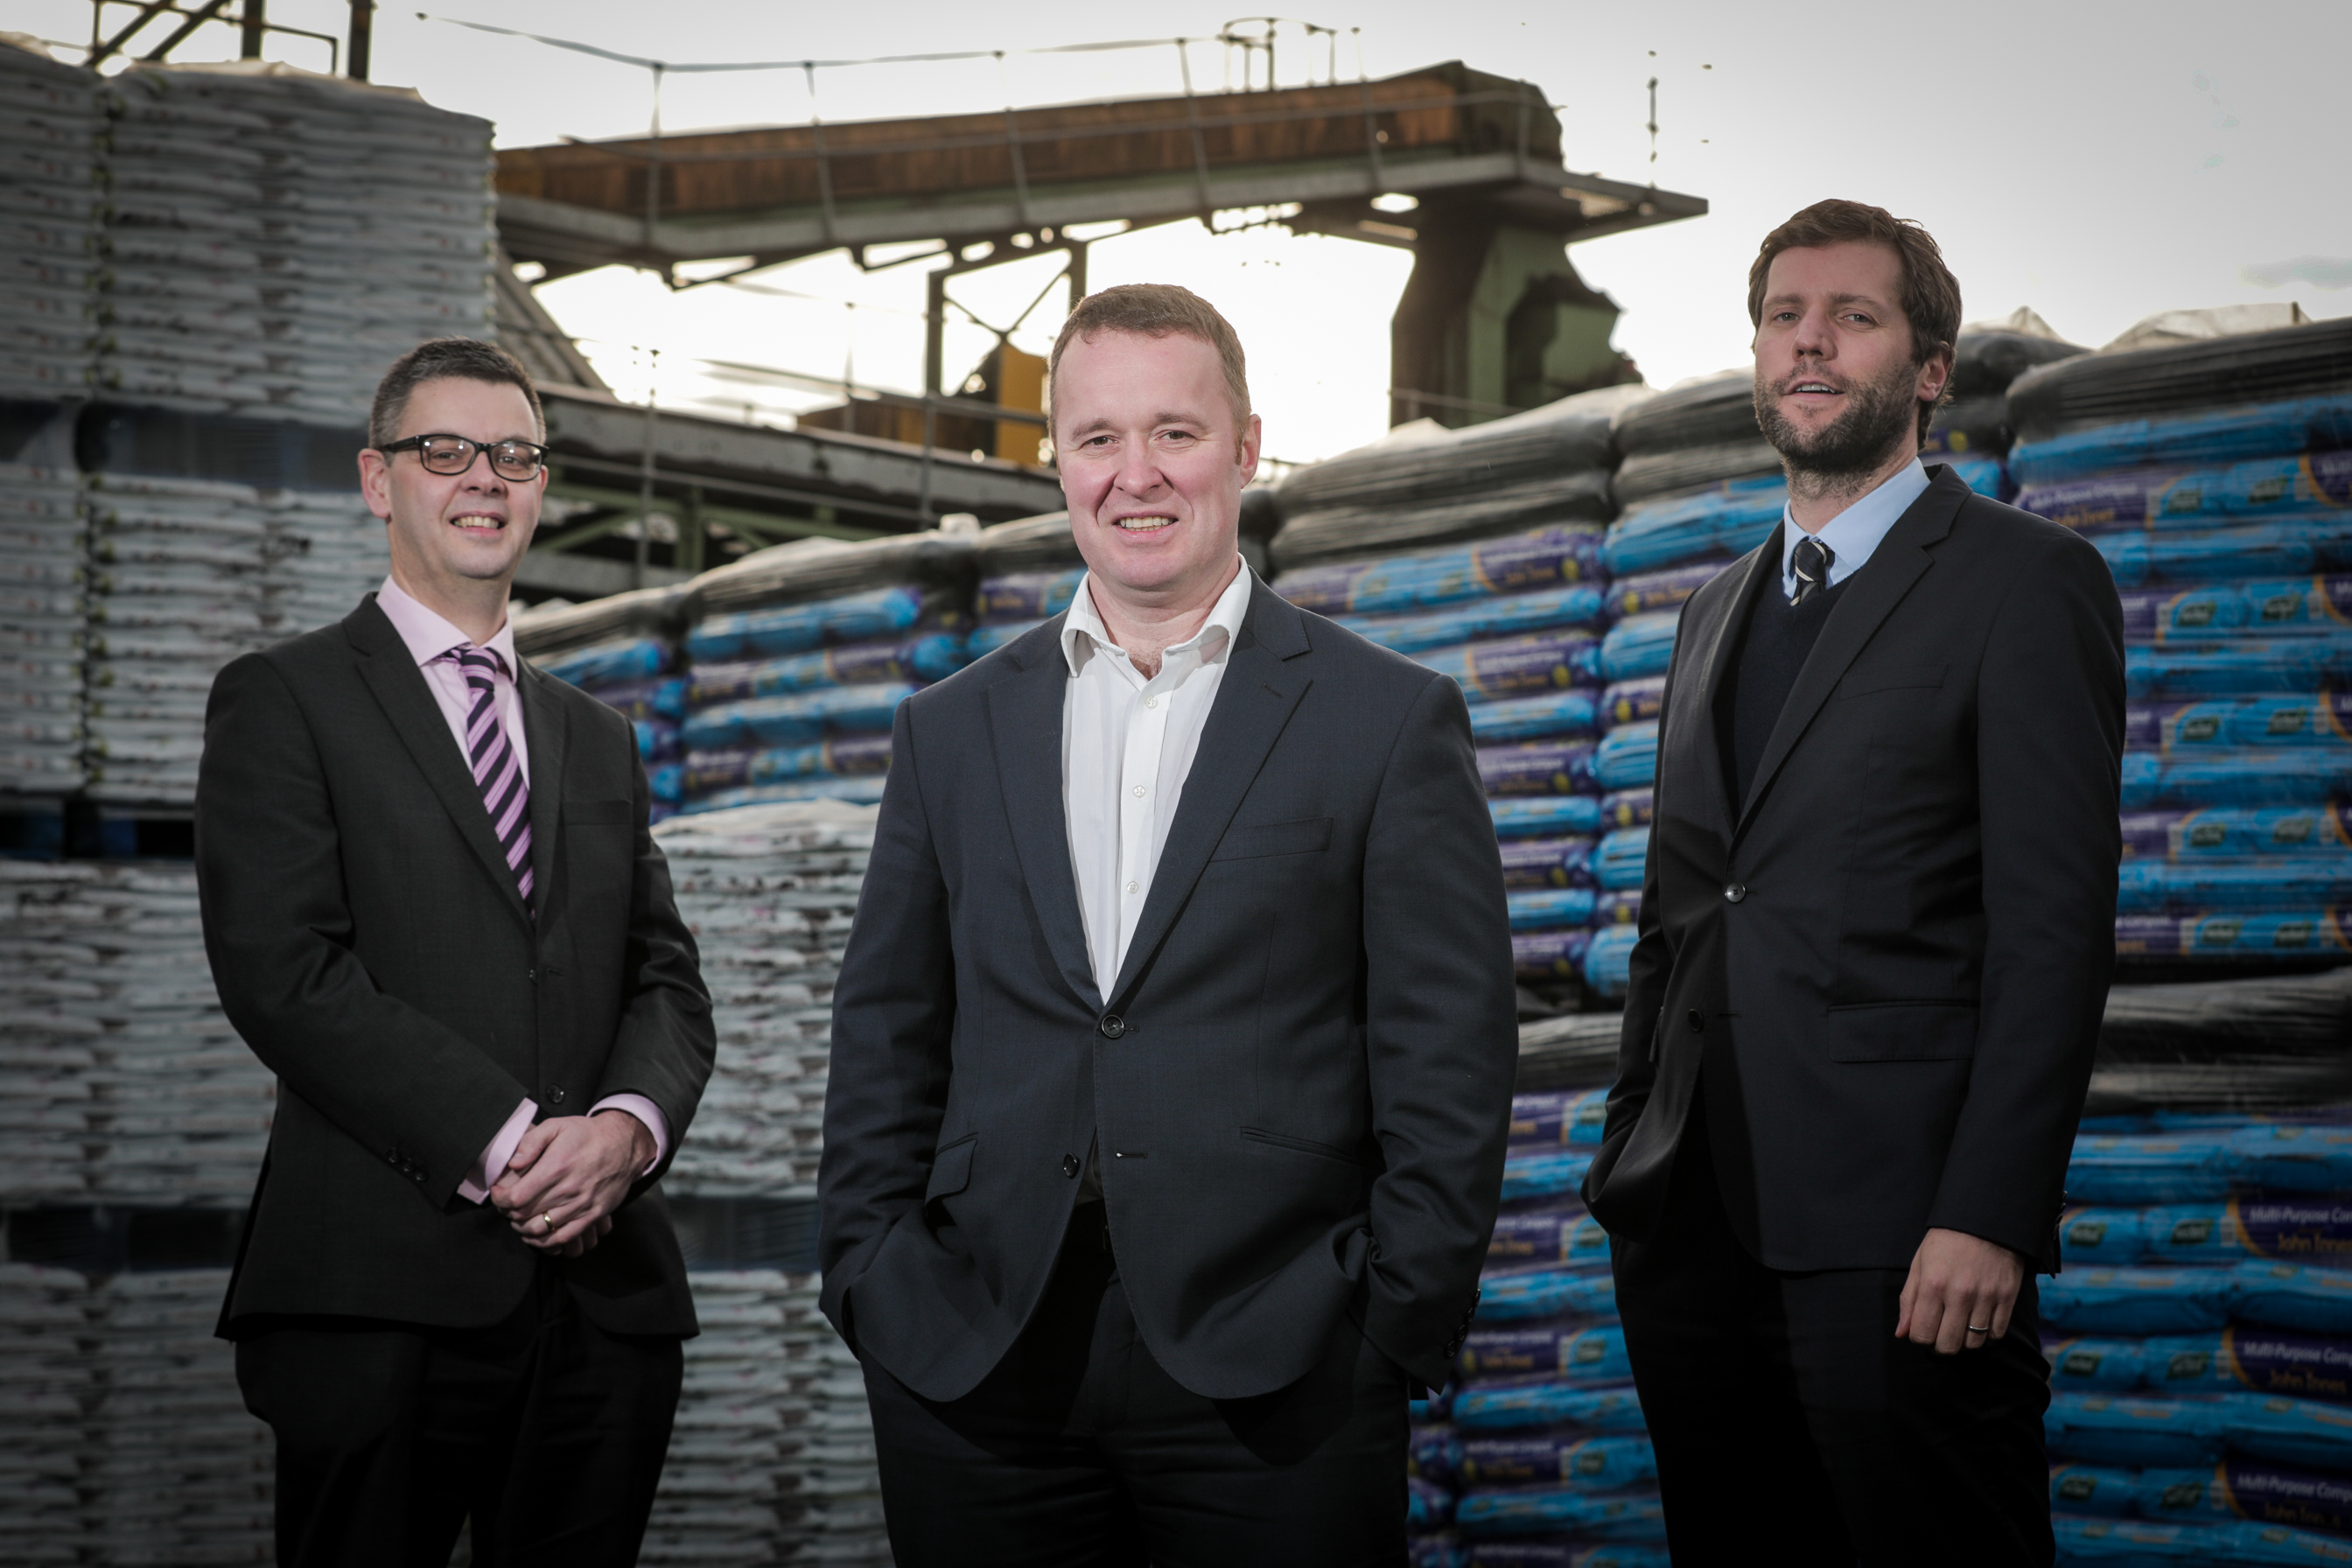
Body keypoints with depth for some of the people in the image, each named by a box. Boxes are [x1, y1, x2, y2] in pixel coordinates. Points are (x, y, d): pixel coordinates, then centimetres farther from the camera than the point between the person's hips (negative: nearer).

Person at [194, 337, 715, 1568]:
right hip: (383, 1297, -5)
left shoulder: (598, 741, 22)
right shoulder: (286, 700, 4)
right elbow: (283, 971, -9)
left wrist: (630, 1123, -8)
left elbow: (665, 980, 14)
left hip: (604, 1295, 5)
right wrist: (505, 1140, -15)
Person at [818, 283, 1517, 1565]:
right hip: (974, 1379, 3)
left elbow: (1447, 1064, 0)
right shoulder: (954, 730, 13)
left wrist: (1400, 1327, -7)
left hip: (1272, 1389, -2)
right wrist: (871, 1291, 4)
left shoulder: (1392, 720, 3)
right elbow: (885, 1041, 13)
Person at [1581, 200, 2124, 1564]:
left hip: (1892, 1239, -6)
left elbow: (2055, 927, -10)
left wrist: (1985, 1219, -18)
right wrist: (1631, 1165, 14)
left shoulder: (2027, 582, -1)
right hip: (1696, 1231, 6)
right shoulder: (1719, 611, 20)